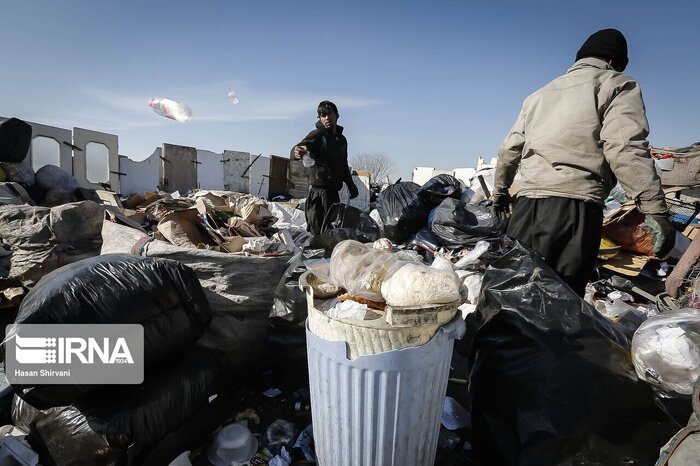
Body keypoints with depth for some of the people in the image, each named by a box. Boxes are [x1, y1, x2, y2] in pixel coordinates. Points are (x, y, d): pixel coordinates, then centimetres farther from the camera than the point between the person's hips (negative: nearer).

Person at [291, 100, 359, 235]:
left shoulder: (341, 139, 19)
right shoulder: (317, 135, -4)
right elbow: (298, 148, -21)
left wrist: (351, 185, 28)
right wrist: (297, 152, -44)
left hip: (334, 190, 8)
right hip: (319, 188, -7)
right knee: (318, 229, -11)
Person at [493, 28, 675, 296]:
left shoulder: (540, 94, 27)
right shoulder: (617, 85, 9)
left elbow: (509, 149, 25)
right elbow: (625, 149, -9)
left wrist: (500, 191, 37)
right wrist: (656, 211, -11)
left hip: (527, 203, 6)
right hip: (576, 206, -5)